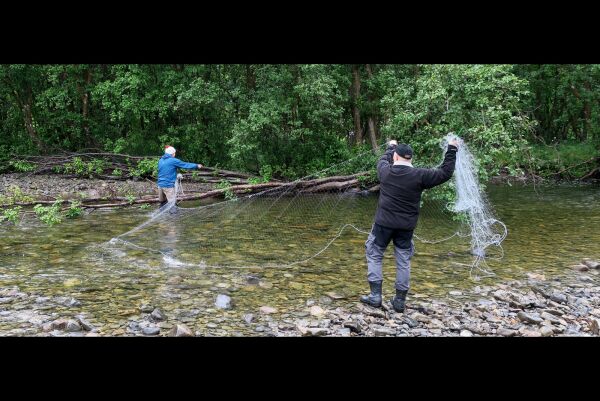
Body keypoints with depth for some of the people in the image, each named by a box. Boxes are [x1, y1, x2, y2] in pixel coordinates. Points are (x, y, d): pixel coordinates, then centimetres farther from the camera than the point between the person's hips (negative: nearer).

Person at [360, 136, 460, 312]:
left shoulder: (385, 171, -4)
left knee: (374, 255, 12)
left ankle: (375, 295, 8)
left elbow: (383, 160, 20)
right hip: (406, 226, 1)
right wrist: (452, 150, 9)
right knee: (403, 261, 11)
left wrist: (391, 147, 40)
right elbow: (445, 173, -1)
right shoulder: (419, 176, -9)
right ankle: (400, 300, 17)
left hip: (384, 223, 0)